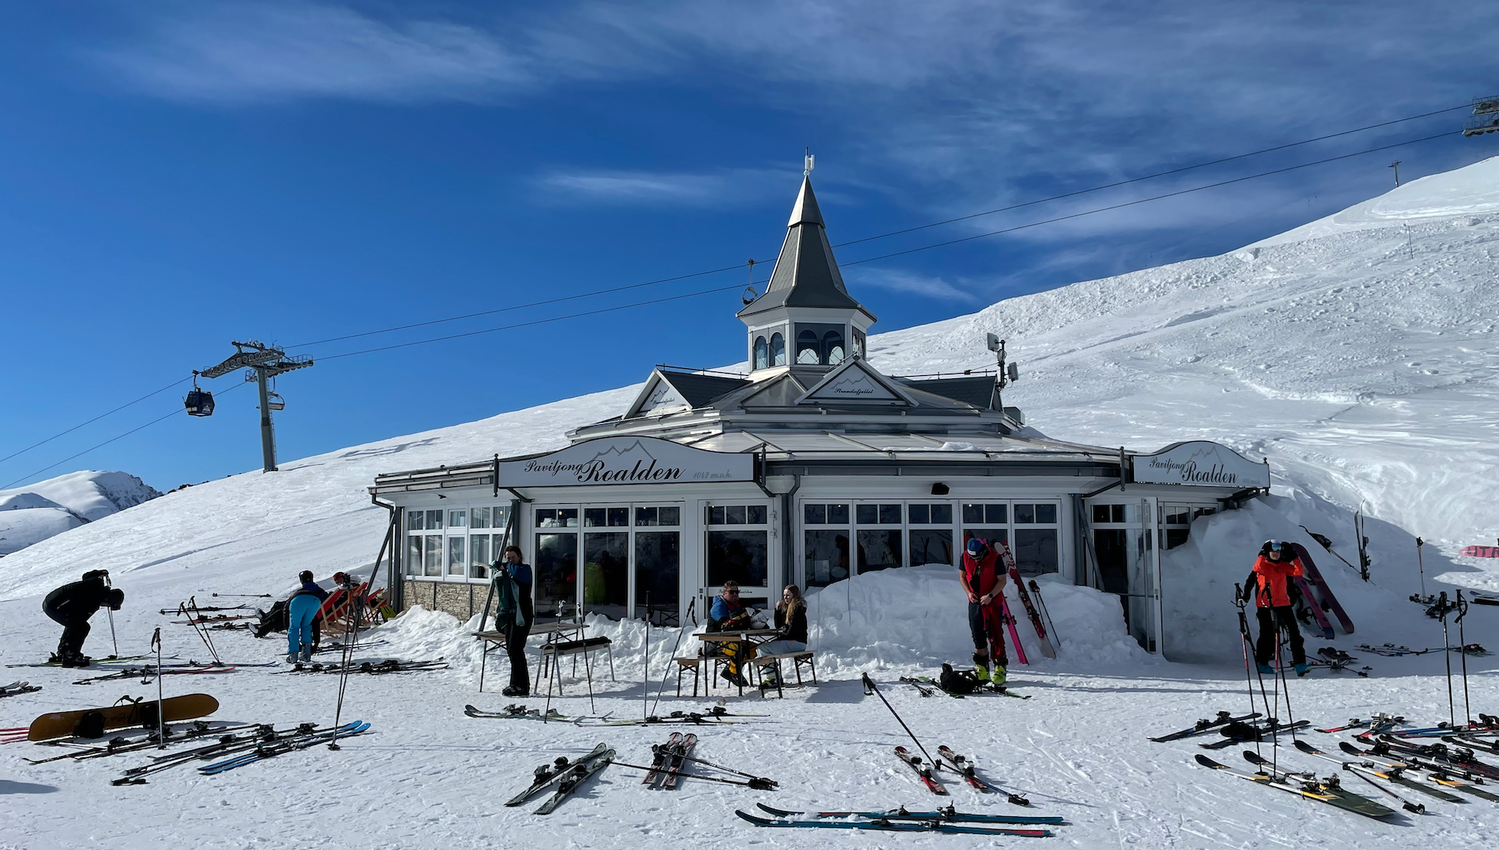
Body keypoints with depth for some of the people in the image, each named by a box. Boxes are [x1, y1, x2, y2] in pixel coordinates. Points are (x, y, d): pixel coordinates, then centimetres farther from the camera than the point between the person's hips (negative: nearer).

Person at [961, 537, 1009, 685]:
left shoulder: (994, 558, -16)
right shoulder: (965, 556, -4)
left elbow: (1002, 580, -11)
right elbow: (963, 576, 9)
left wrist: (990, 596, -20)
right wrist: (969, 592, -6)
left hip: (993, 601, -4)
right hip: (974, 601, 4)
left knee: (995, 635, -5)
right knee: (977, 635, 6)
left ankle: (1000, 668, 2)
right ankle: (982, 670, 15)